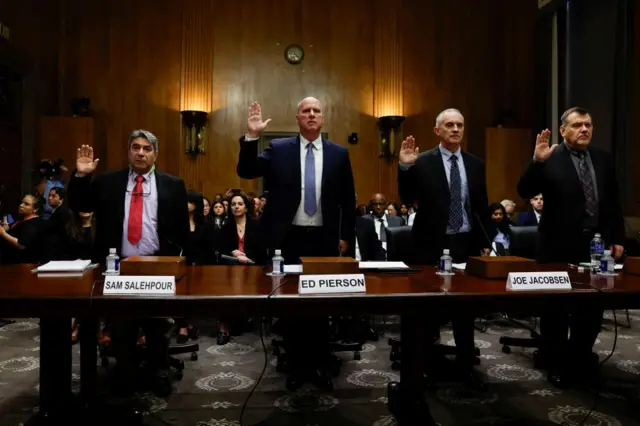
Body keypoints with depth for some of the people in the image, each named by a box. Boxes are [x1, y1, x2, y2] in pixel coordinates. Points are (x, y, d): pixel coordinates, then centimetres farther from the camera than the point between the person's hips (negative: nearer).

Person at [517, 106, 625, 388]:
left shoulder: (604, 159, 8)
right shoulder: (550, 159, -8)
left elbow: (614, 203, 12)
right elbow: (524, 192, -17)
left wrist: (618, 238, 8)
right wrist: (537, 161, -30)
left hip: (597, 245, 5)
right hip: (560, 247, -4)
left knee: (592, 307, 13)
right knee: (556, 308, 8)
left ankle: (580, 358, 33)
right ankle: (556, 364, 24)